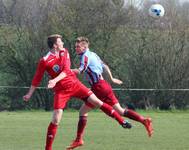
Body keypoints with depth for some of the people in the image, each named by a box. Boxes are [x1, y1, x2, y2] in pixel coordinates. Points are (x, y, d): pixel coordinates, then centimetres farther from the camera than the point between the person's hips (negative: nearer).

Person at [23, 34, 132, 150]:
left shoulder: (64, 52, 1)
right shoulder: (44, 61, -13)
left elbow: (66, 71, -6)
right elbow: (37, 79, -5)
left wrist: (55, 80, -23)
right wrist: (29, 94, -5)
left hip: (75, 84, 4)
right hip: (61, 90, -4)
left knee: (96, 101, -2)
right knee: (56, 119, -11)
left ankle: (121, 121, 6)